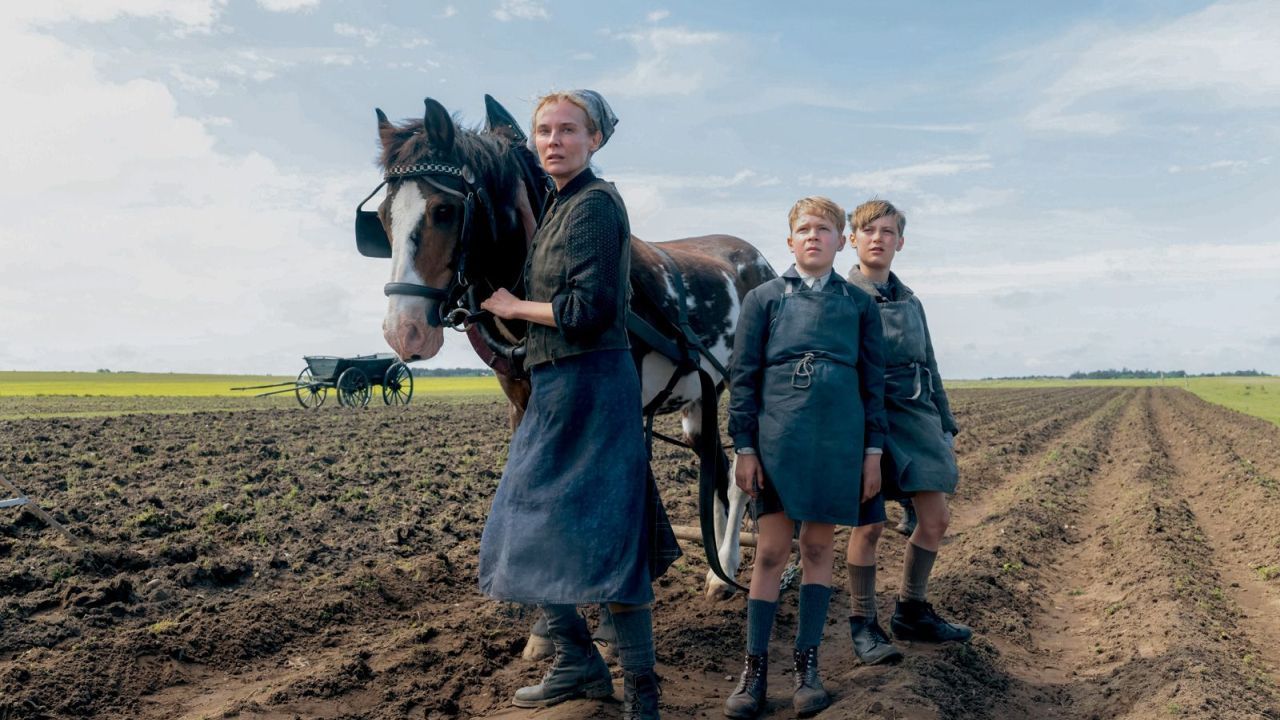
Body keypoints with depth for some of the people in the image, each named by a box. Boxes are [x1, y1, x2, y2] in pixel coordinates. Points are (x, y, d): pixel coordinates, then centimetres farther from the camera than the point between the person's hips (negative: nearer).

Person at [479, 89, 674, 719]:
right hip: (554, 385, 10)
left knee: (604, 538, -6)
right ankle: (578, 663, 30)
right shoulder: (558, 205, 17)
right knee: (535, 531, 16)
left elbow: (591, 308, -19)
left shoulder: (595, 202, -11)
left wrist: (513, 306, -9)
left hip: (588, 385, -10)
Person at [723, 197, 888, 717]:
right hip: (777, 437, -1)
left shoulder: (859, 304, 11)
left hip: (839, 441, 2)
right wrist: (744, 447, -4)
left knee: (820, 548, 7)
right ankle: (755, 670, 10)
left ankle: (807, 664, 17)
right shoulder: (764, 298, 6)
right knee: (772, 550, 0)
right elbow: (742, 378, 3)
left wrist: (873, 449, 4)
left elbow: (873, 381, 10)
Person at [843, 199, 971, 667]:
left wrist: (945, 425, 18)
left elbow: (929, 367, 20)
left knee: (936, 518, 6)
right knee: (869, 523, -3)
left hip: (916, 416, 6)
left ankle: (911, 613, 24)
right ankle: (863, 625, 12)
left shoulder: (910, 301, 16)